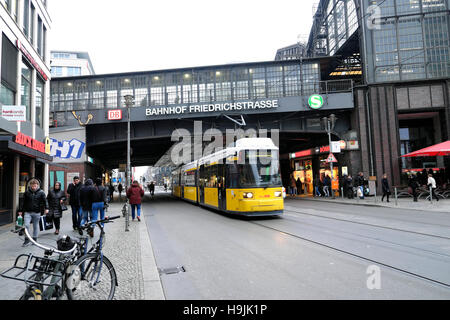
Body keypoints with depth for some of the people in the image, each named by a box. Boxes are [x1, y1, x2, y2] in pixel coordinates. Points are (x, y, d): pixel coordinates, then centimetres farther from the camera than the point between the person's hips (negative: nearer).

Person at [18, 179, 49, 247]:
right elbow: (23, 202, 12)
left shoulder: (41, 192, -2)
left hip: (37, 212, -1)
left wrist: (46, 208, -19)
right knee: (26, 225, -8)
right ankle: (27, 240, 4)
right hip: (27, 212, 1)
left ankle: (35, 239, 22)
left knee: (36, 226, 9)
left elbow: (45, 200, -5)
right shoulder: (27, 192, 4)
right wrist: (21, 210, 12)